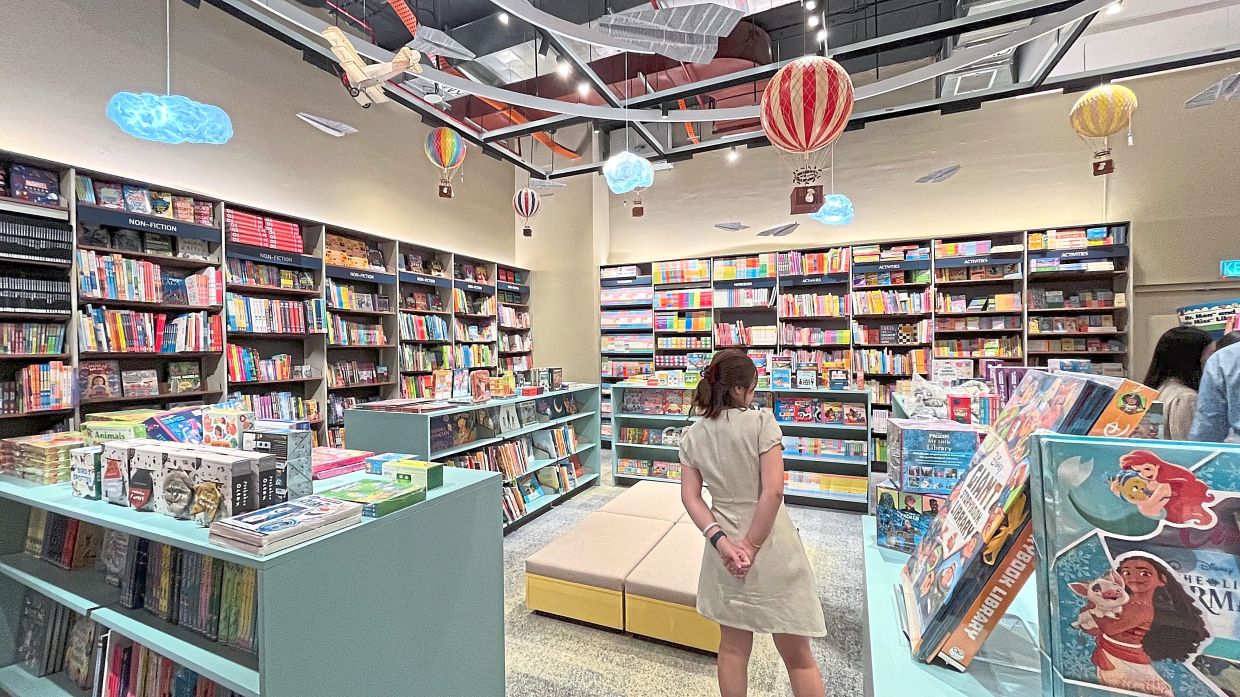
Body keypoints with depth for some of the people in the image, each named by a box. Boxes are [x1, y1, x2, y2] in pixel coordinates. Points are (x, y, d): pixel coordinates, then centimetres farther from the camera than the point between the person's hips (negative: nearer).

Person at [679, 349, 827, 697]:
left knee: (733, 648, 20)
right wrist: (752, 547, -12)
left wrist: (721, 541, -9)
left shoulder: (692, 436, -1)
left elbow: (690, 496, -3)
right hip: (772, 548, -4)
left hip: (726, 547, 4)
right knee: (797, 655, 14)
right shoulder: (761, 422, -15)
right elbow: (773, 491, -19)